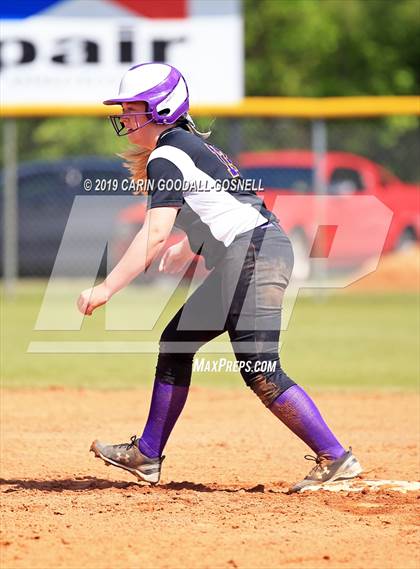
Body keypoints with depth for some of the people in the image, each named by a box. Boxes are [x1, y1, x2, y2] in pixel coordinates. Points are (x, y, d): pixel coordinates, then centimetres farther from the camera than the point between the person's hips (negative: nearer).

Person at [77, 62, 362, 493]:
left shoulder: (166, 157, -9)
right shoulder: (189, 145, 21)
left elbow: (155, 234, -19)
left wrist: (106, 288, -21)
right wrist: (188, 248, 26)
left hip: (254, 253, -11)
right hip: (241, 263, 11)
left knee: (260, 372, -15)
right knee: (176, 342, 16)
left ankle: (335, 458, -15)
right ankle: (147, 456, 22)